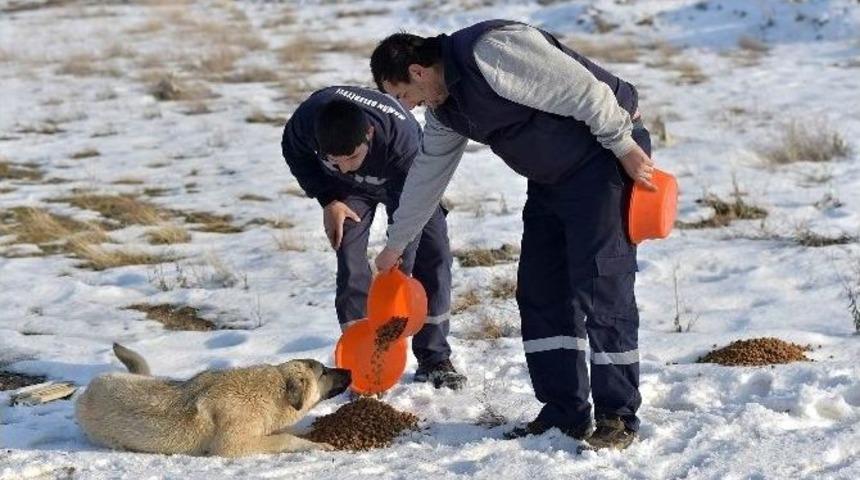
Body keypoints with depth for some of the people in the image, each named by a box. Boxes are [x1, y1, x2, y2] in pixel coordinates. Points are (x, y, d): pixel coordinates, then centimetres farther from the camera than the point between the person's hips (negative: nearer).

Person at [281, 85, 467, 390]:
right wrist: (327, 200, -20)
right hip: (349, 192, 1)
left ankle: (434, 360, 6)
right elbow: (294, 152, -12)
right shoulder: (309, 117, -39)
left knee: (435, 259, -6)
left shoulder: (402, 137, -46)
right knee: (350, 266, -14)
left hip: (404, 182, -1)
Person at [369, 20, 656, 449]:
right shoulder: (446, 109, 7)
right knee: (539, 293, 7)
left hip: (603, 159, -10)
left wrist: (624, 145, -20)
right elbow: (426, 173, 20)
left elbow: (584, 89, -25)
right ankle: (565, 413, 12)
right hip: (551, 179, 10)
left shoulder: (490, 52, -24)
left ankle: (618, 418, -5)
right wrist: (395, 244, 27)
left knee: (601, 291, -11)